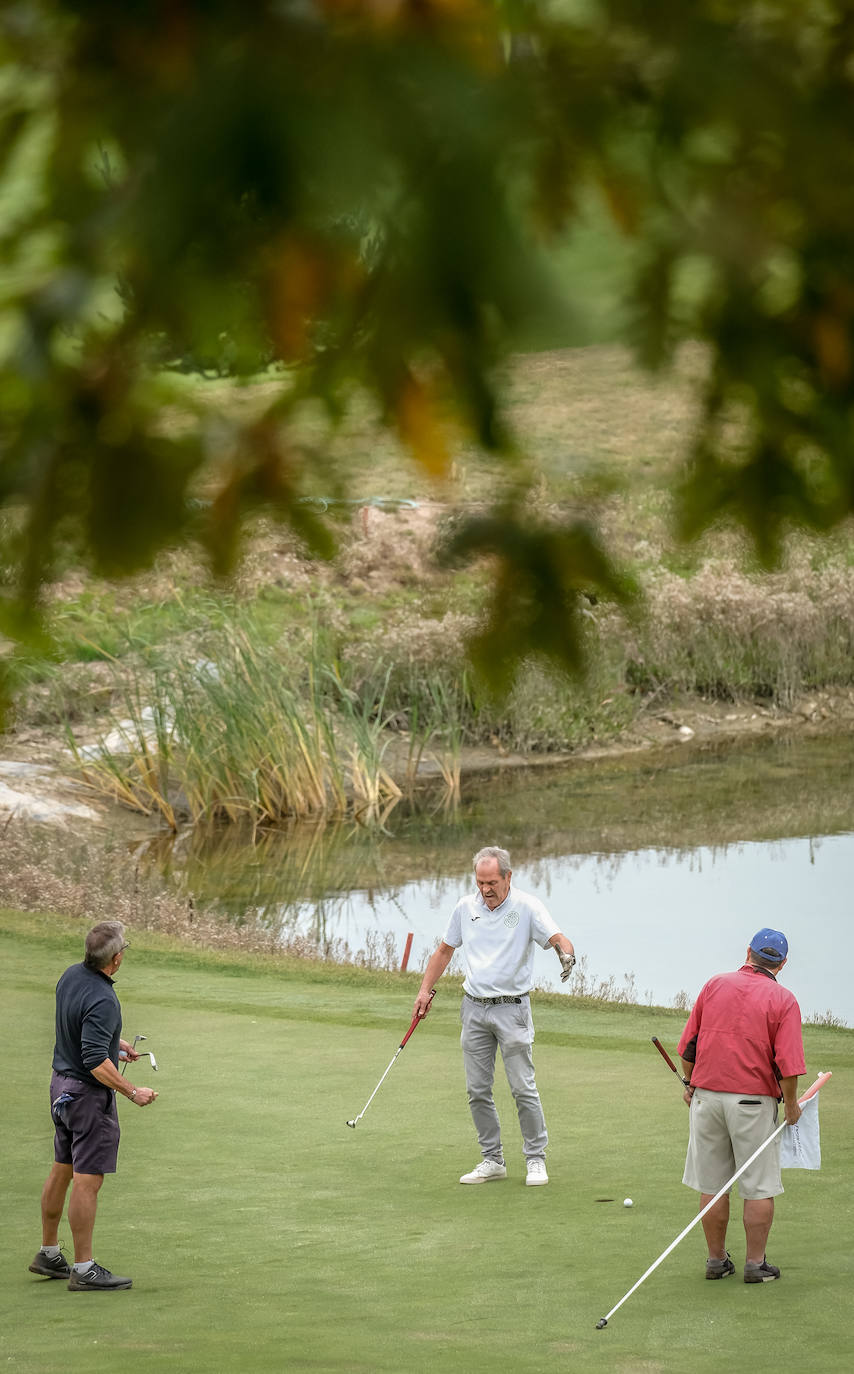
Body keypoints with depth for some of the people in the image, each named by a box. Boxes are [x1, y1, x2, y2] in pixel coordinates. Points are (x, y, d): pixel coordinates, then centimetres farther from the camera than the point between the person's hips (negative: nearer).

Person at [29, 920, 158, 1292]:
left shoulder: (71, 975, 2)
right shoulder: (102, 1000, -27)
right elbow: (96, 1062, -30)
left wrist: (114, 1042, 26)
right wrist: (133, 1092, -23)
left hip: (61, 1083, 10)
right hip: (89, 1093, -10)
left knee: (62, 1170, 18)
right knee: (87, 1180, -6)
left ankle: (48, 1254, 28)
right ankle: (84, 1269, -3)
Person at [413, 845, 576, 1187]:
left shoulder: (528, 907, -7)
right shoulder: (465, 908, 6)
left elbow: (557, 938, -19)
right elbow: (445, 950, 17)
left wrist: (566, 953, -42)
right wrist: (425, 990, 11)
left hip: (511, 1008, -4)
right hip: (474, 1008, 4)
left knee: (523, 1088, -6)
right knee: (478, 1091, 5)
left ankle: (536, 1159, 4)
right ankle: (492, 1160, 14)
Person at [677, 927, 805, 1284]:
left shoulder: (715, 985, 4)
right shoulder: (783, 1000, -7)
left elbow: (688, 1046, 6)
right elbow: (788, 1064, -14)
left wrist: (690, 1084, 20)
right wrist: (791, 1104, 0)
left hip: (707, 1095, 3)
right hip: (754, 1101, -3)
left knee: (712, 1186, 11)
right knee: (759, 1188, 6)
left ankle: (717, 1260, 18)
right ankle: (755, 1264, 9)